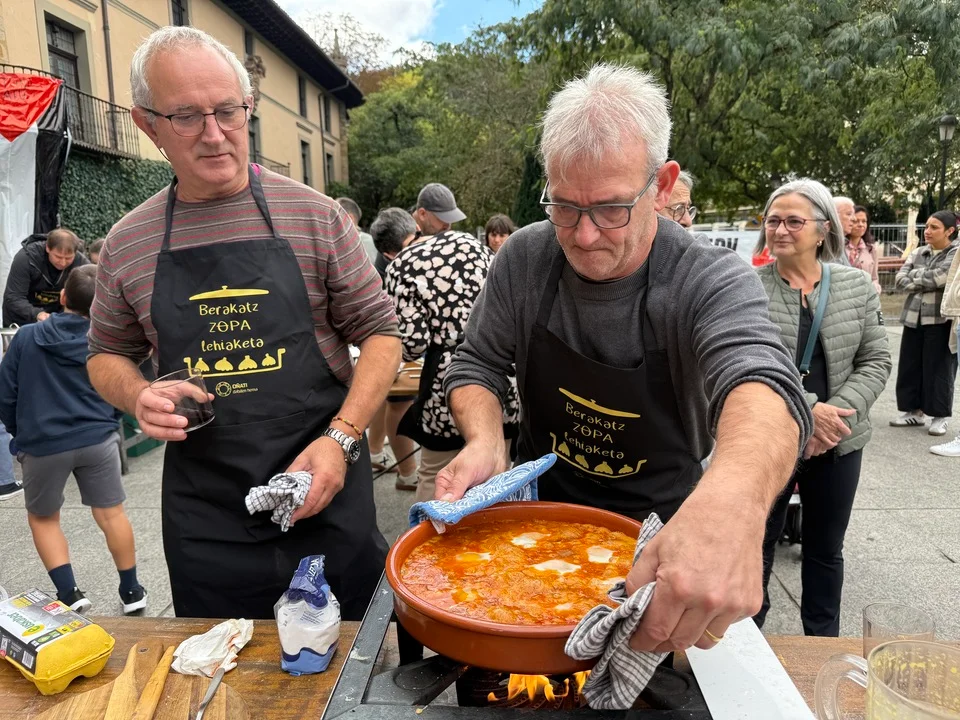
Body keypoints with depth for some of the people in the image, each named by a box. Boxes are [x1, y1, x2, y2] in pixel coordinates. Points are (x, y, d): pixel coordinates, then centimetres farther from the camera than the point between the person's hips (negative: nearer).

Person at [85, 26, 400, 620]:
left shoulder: (315, 216, -3)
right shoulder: (127, 244, 4)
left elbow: (380, 332, -1)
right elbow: (108, 353, 18)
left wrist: (341, 438, -13)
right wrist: (137, 396, -5)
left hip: (327, 501, -1)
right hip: (203, 520, 2)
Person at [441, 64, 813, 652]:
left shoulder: (713, 282, -21)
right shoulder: (524, 259, -10)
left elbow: (761, 382, -39)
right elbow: (477, 366, -1)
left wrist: (735, 494, -62)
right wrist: (485, 441, -24)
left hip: (662, 544, -1)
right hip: (540, 521, 2)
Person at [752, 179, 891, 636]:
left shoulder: (856, 285, 2)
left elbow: (876, 361, 2)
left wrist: (838, 411, -13)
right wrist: (805, 410, -21)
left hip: (838, 443, 3)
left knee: (826, 549, 18)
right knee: (758, 543, 12)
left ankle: (823, 642, 38)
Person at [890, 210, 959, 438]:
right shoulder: (918, 253, 12)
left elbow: (941, 277, -18)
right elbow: (900, 279, 1)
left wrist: (916, 275, -4)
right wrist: (928, 282, -11)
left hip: (941, 319, -5)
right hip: (914, 317, 5)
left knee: (939, 368, 1)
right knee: (909, 365, 8)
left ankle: (940, 416, 12)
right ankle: (914, 411, 19)